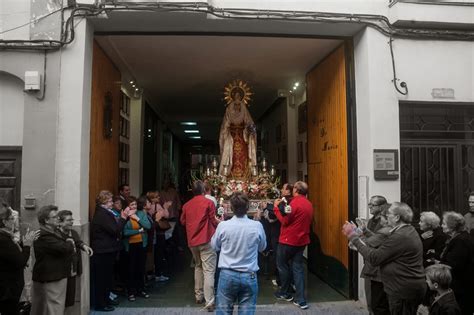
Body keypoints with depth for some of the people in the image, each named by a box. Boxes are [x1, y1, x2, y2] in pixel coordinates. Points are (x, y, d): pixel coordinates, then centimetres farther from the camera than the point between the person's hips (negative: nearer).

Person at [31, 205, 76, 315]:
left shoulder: (54, 231, 12)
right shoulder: (44, 236, -22)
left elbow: (64, 243, 20)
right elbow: (64, 248, -29)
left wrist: (69, 245, -5)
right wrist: (70, 244, -6)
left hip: (55, 275, 10)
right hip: (52, 277, -10)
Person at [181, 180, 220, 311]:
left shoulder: (186, 205, 7)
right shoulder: (208, 202, -8)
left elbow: (183, 221, 16)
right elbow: (213, 221, -8)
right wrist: (219, 223, 12)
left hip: (192, 241, 6)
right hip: (206, 240, -6)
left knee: (198, 266, 22)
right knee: (209, 270, -6)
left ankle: (199, 295, 26)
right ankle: (209, 302, -11)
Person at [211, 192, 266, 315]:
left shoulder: (223, 225, -12)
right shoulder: (257, 226, -10)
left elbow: (215, 246, 7)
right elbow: (262, 247, 8)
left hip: (227, 275, 0)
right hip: (249, 276, 0)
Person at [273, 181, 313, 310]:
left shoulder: (295, 202, -18)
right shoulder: (309, 204, 6)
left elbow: (284, 221, -16)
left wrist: (276, 207, -7)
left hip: (289, 240, -7)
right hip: (301, 240, 7)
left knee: (282, 265, 12)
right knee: (298, 267, 9)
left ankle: (284, 293, 25)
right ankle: (301, 300, 8)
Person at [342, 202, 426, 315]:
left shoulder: (400, 237, -23)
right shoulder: (409, 231, 10)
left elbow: (374, 258, -23)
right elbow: (383, 246, 9)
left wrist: (354, 237, -18)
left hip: (404, 291, -10)